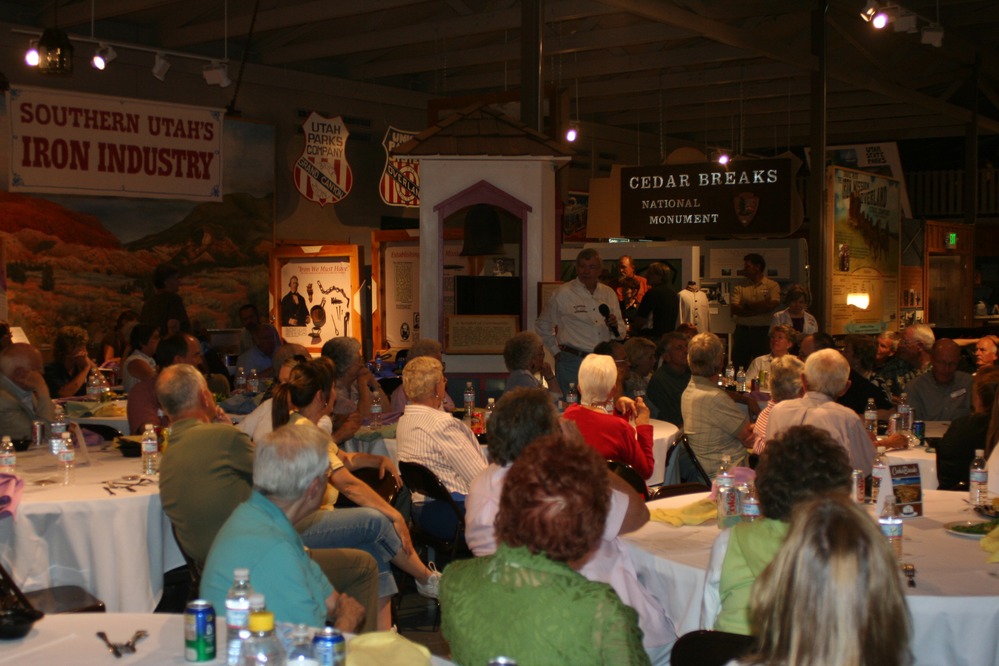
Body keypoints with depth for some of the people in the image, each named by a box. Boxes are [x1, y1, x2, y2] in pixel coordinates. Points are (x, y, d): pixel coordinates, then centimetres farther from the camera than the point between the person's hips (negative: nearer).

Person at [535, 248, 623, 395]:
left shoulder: (609, 294, 13)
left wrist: (615, 326, -3)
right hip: (572, 362, -4)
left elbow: (620, 333, 19)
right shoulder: (563, 293, 1)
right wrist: (556, 351, 4)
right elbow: (542, 325, 8)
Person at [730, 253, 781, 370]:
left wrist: (747, 305, -5)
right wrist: (760, 308, -12)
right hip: (742, 330, 2)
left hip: (763, 330, -2)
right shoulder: (739, 287, 7)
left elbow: (771, 305, -13)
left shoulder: (772, 285, 2)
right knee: (738, 364, 2)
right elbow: (734, 309, -5)